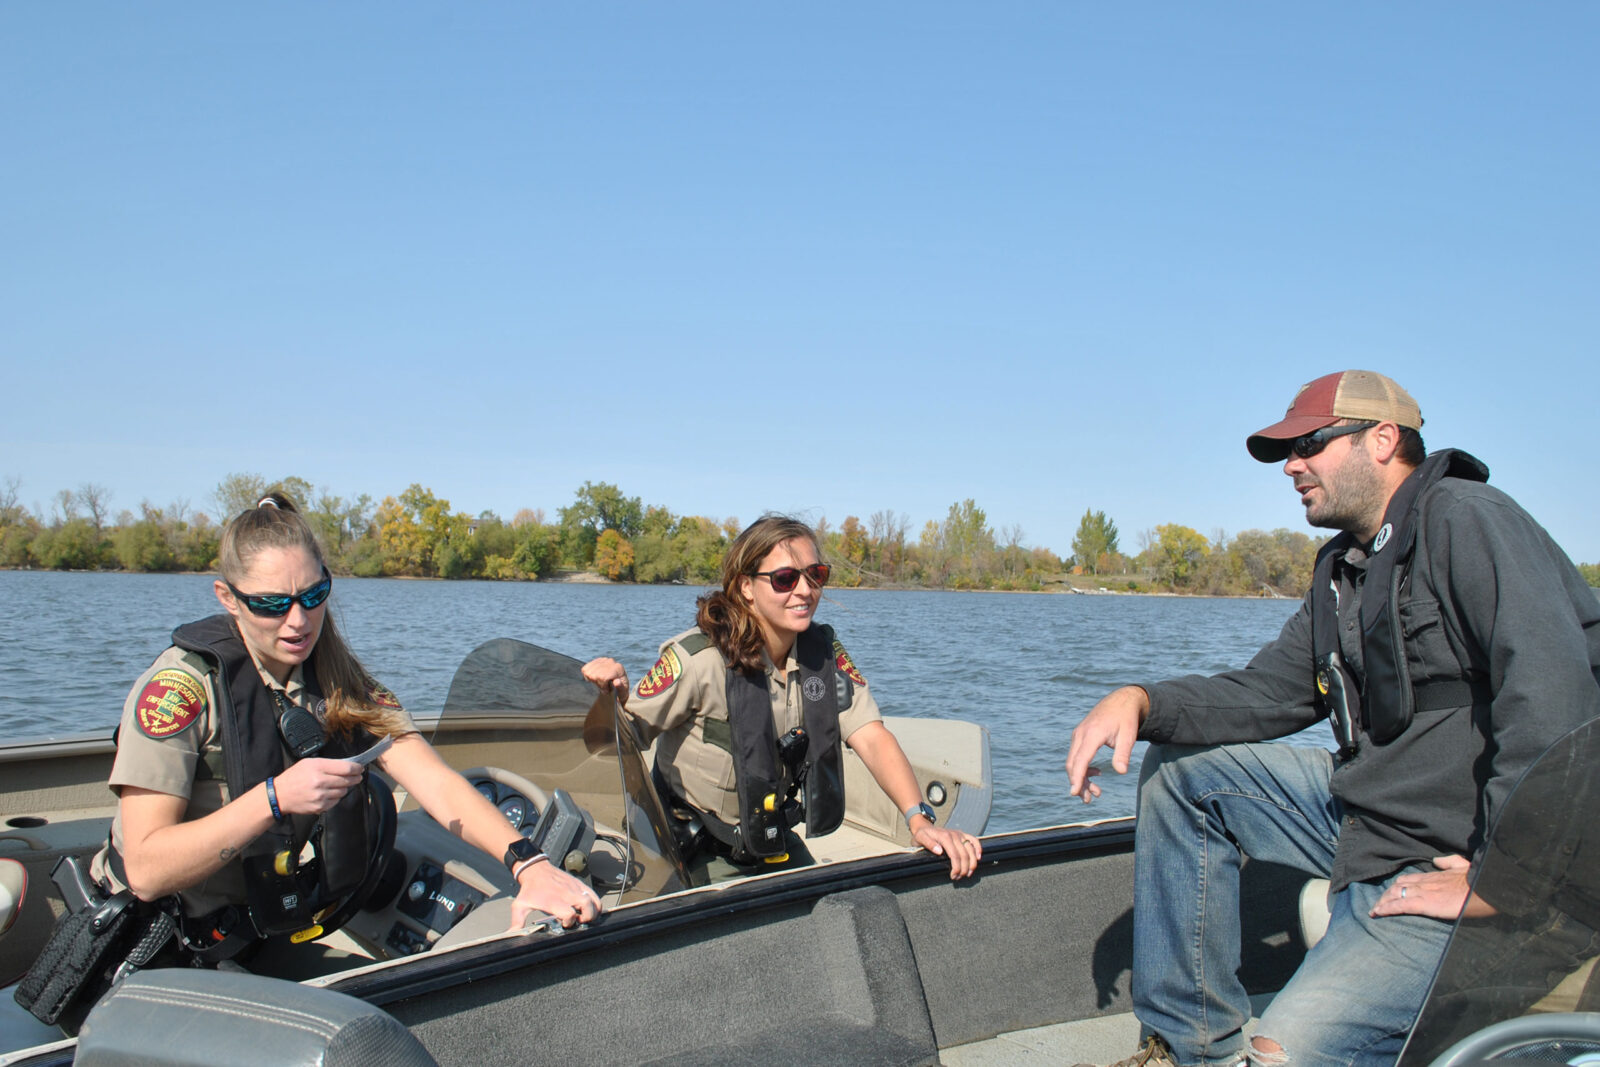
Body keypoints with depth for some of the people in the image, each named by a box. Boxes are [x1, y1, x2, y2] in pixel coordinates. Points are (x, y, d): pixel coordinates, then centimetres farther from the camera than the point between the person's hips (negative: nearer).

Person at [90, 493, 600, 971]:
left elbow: (435, 781, -14)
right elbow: (145, 871, -20)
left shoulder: (342, 685, 0)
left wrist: (525, 862, -30)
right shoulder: (180, 686, -15)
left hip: (296, 934, 5)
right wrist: (275, 799, -30)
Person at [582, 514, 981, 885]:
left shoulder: (823, 652, -7)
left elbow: (871, 737, -18)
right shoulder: (699, 659, -23)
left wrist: (920, 819, -32)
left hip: (779, 847, 5)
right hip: (700, 855, -5)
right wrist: (613, 695, -36)